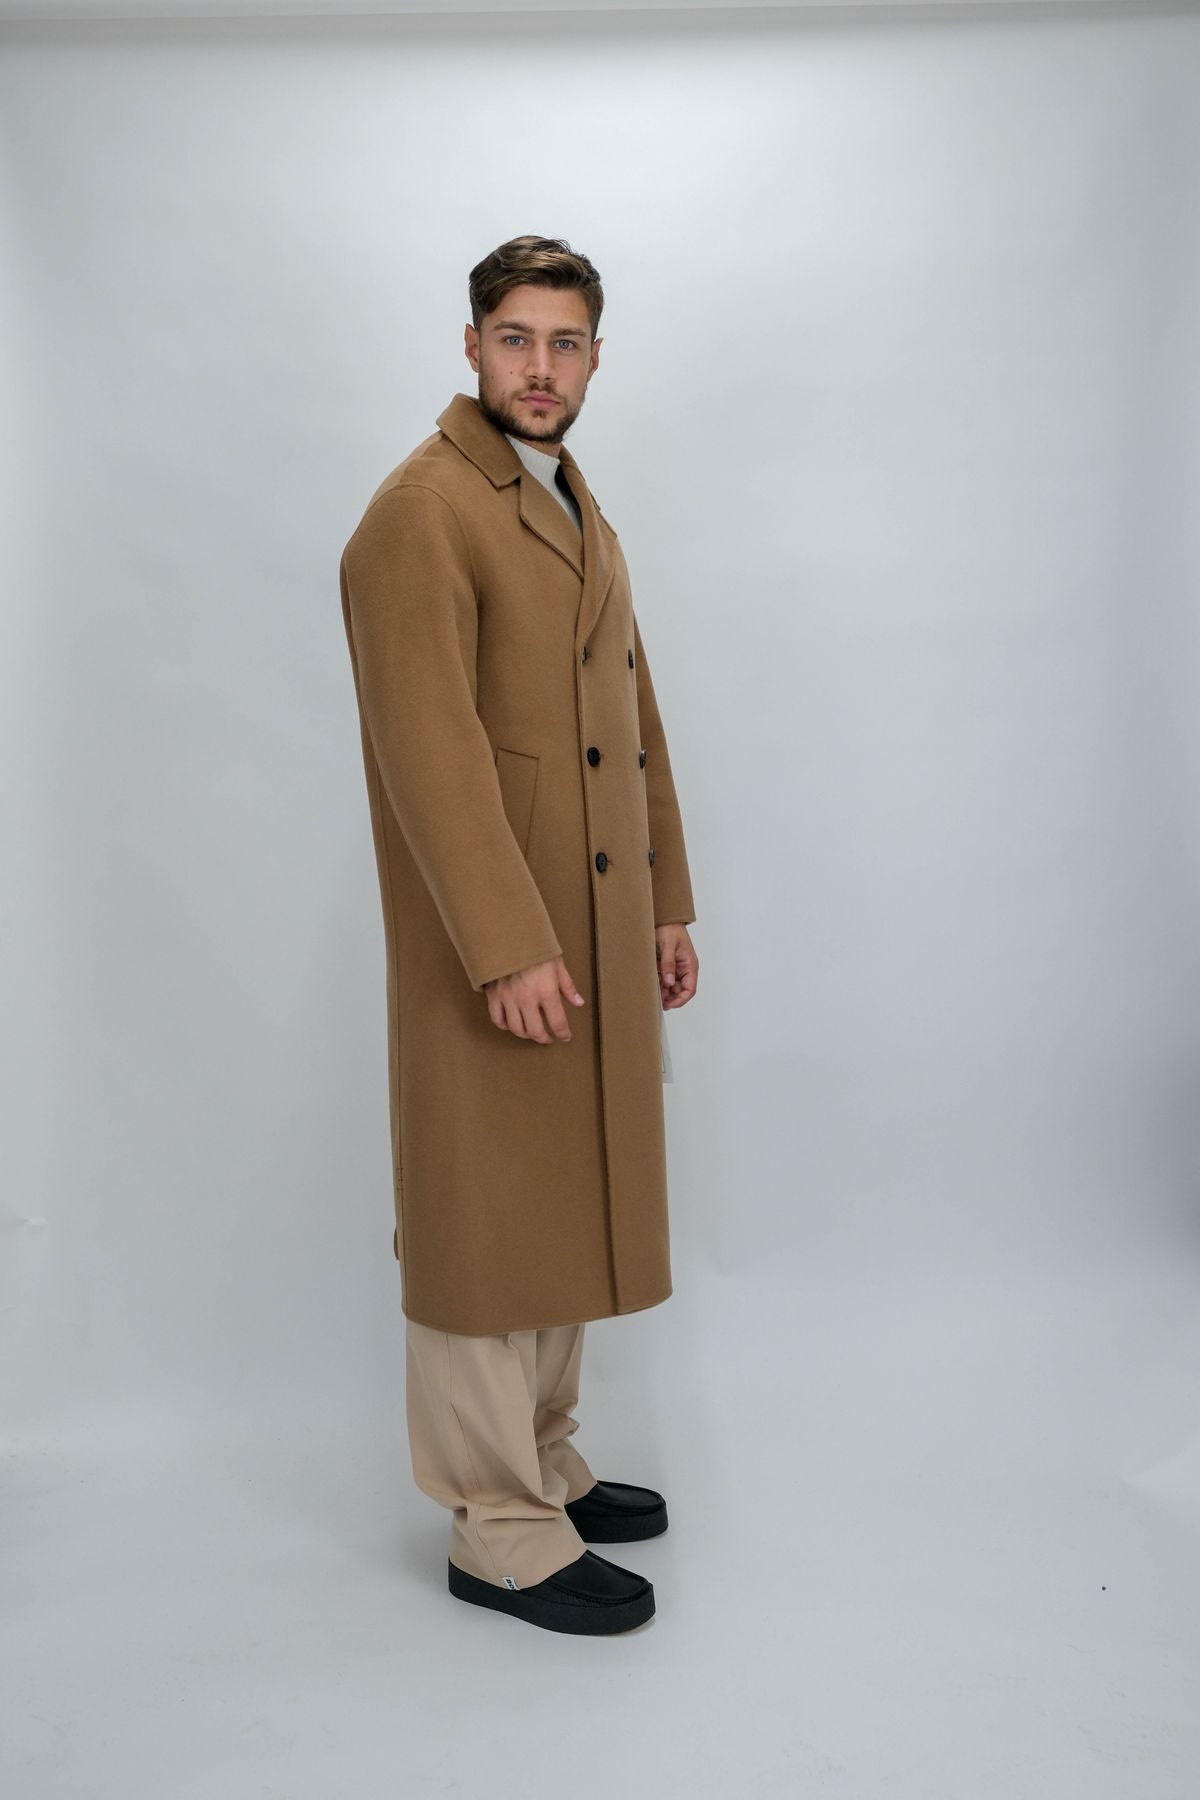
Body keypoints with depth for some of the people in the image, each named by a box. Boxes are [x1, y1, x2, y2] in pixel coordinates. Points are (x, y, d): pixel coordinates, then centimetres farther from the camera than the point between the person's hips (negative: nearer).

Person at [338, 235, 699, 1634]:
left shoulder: (578, 510, 18)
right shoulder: (420, 513, -11)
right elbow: (431, 746, -20)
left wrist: (667, 905, 15)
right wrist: (509, 947, -23)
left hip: (598, 944, 9)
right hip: (494, 955, -9)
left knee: (566, 1215, 18)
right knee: (483, 1237, 4)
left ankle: (544, 1463, 36)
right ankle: (501, 1534, 19)